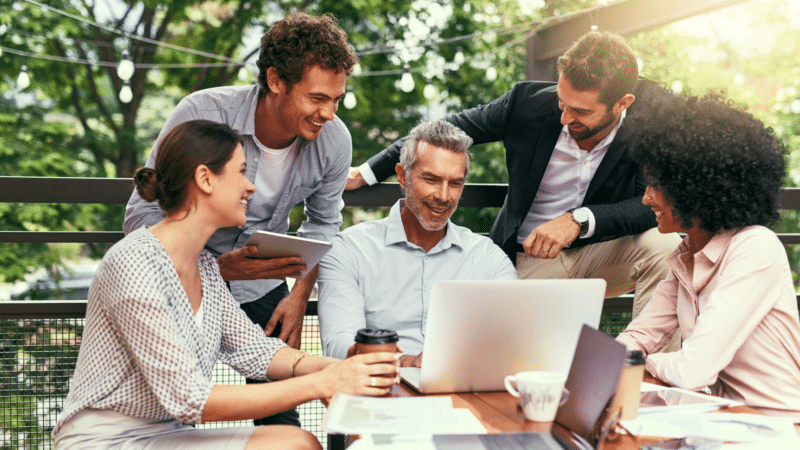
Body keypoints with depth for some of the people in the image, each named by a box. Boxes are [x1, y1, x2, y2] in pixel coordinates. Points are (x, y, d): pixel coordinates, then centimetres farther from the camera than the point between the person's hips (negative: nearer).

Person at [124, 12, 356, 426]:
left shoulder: (334, 141, -14)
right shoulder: (200, 115, -27)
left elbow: (322, 224, 6)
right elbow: (142, 215, -25)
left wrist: (300, 295, -5)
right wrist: (217, 267, -38)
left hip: (263, 283, 3)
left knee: (281, 412, 2)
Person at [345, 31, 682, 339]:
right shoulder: (528, 102, -14)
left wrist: (580, 220, -33)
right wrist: (366, 173, 6)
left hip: (607, 251, 0)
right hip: (531, 261, 0)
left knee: (666, 247, -31)